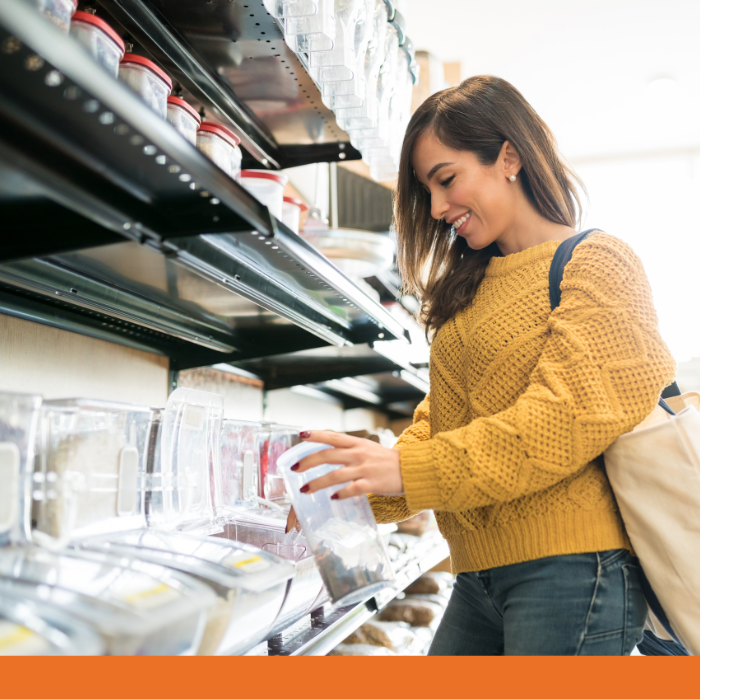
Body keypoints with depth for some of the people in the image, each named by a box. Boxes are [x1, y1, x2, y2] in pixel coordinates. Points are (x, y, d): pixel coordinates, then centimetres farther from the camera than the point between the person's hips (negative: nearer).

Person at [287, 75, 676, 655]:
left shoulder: (598, 264, -5)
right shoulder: (472, 287, 17)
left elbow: (570, 417, -18)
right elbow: (440, 418, 12)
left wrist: (406, 470, -22)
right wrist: (363, 487, -3)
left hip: (571, 570, -6)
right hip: (480, 577, 7)